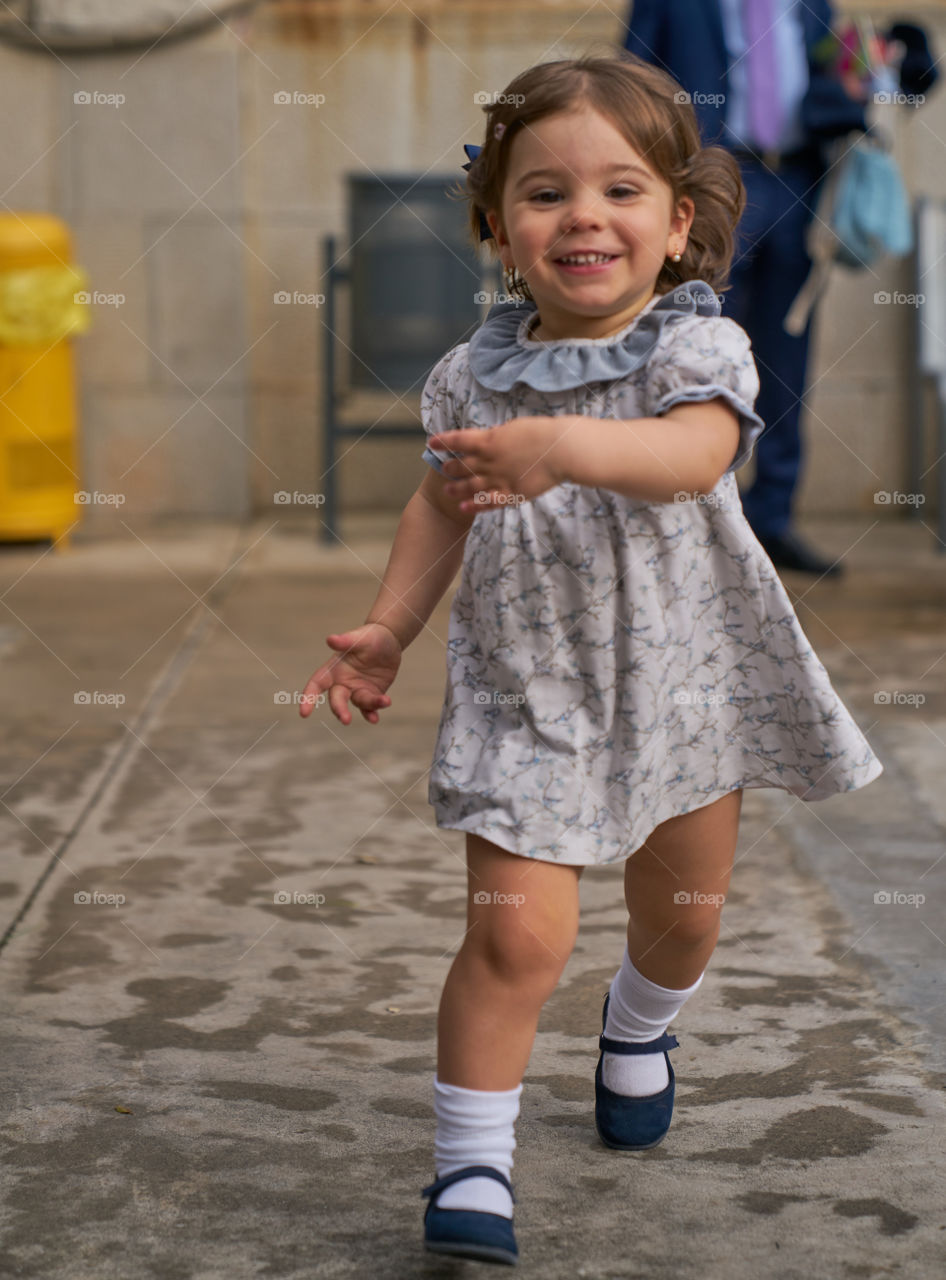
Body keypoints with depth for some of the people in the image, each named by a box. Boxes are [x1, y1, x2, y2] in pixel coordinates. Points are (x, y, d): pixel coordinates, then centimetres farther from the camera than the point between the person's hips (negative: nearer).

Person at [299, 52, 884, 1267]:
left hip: (683, 677, 0)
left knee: (682, 912, 19)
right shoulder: (472, 376, -3)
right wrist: (386, 630, 7)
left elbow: (692, 454, -35)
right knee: (516, 933, -13)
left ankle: (639, 1029, 54)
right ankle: (470, 1165, 2)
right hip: (527, 693, 0)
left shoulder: (697, 345, -14)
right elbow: (442, 505, 12)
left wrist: (562, 446, -51)